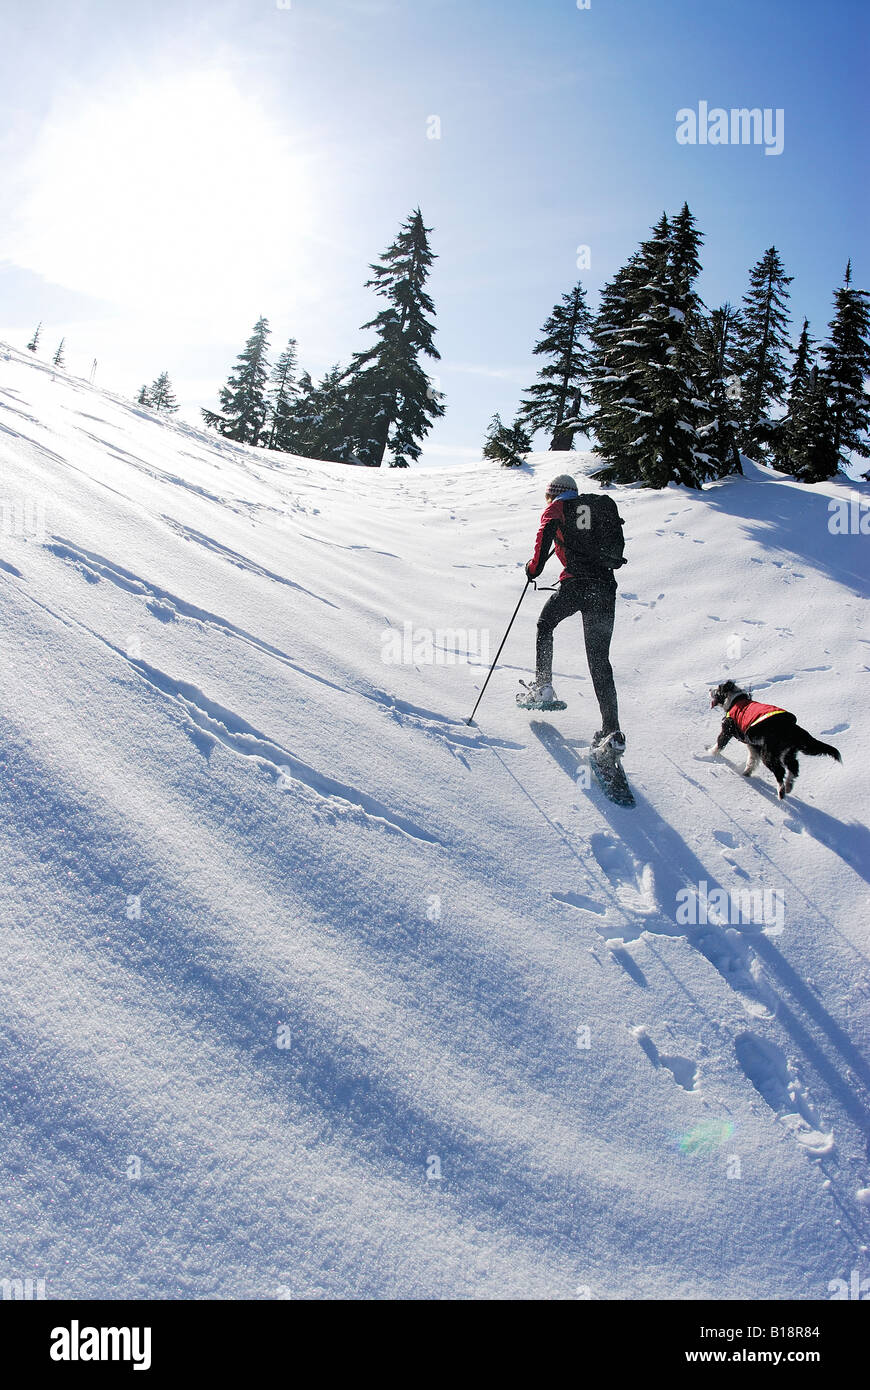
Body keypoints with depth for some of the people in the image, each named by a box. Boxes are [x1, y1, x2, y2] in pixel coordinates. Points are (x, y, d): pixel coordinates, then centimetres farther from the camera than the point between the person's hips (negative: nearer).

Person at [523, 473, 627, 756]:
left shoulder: (557, 508, 10)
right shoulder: (603, 505, 25)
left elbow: (546, 531, -10)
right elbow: (618, 546, 21)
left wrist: (535, 567, -2)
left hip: (575, 584, -4)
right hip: (605, 586, 4)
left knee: (545, 624, 27)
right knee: (599, 660, 3)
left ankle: (543, 685, 16)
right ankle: (612, 731, -6)